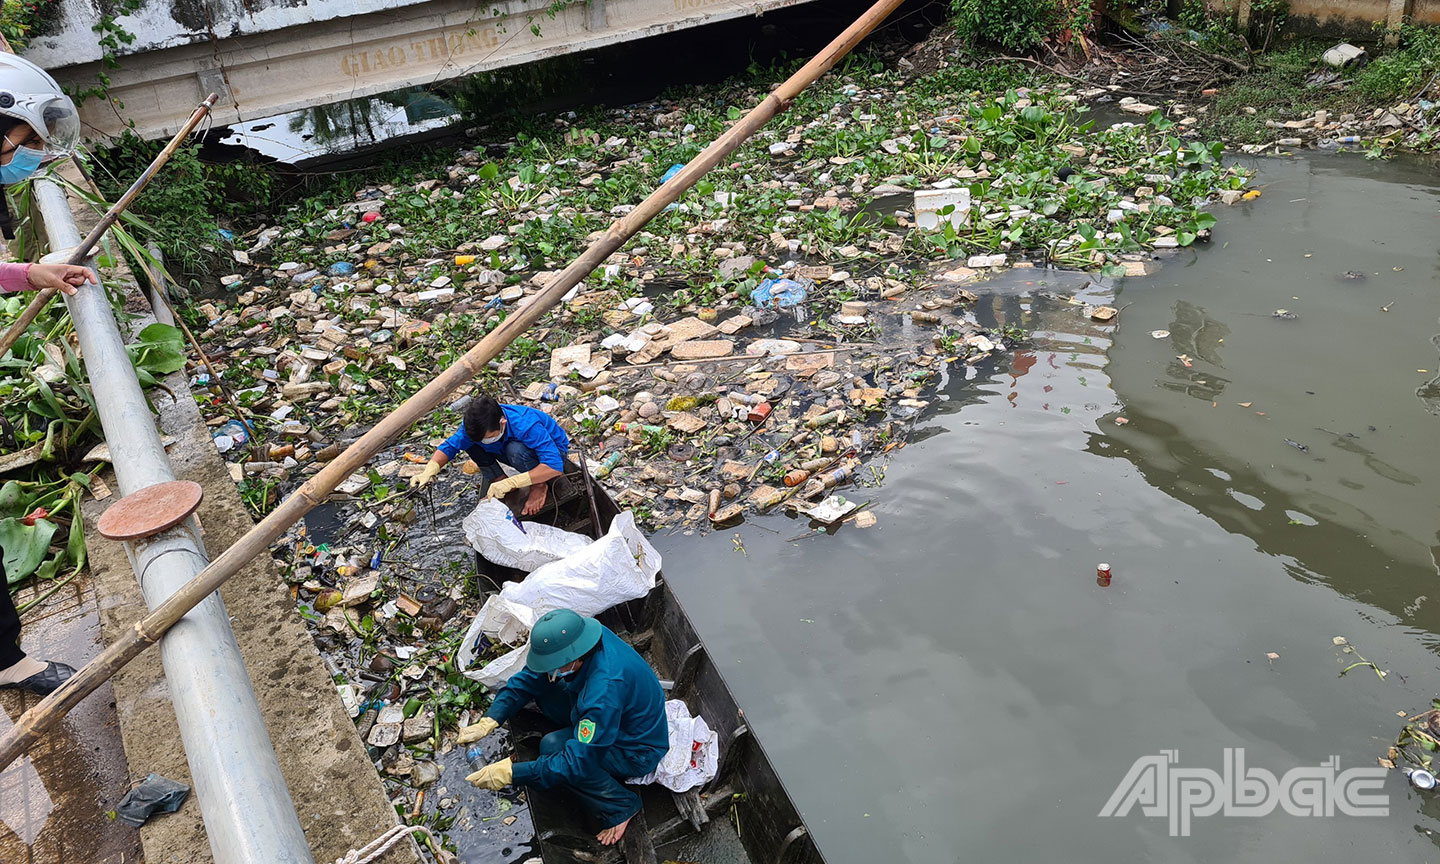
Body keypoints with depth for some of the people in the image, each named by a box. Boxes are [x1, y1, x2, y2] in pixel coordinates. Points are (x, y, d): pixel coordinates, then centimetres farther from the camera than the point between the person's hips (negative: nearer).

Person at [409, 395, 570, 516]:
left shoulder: (526, 425, -40)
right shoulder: (476, 425, -22)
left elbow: (555, 466, -43)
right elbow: (450, 445, -10)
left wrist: (511, 483, -48)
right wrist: (429, 471, -30)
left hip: (554, 450, -6)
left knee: (516, 449, -38)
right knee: (470, 440, -13)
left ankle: (539, 486, -11)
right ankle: (499, 480, 0)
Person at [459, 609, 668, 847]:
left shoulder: (605, 691, -40)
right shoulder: (575, 640, -17)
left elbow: (579, 762, -36)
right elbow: (527, 680, -6)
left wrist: (510, 773, -34)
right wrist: (488, 722, -18)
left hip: (639, 751, -8)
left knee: (553, 747, -27)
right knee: (542, 688, -2)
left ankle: (621, 807, -6)